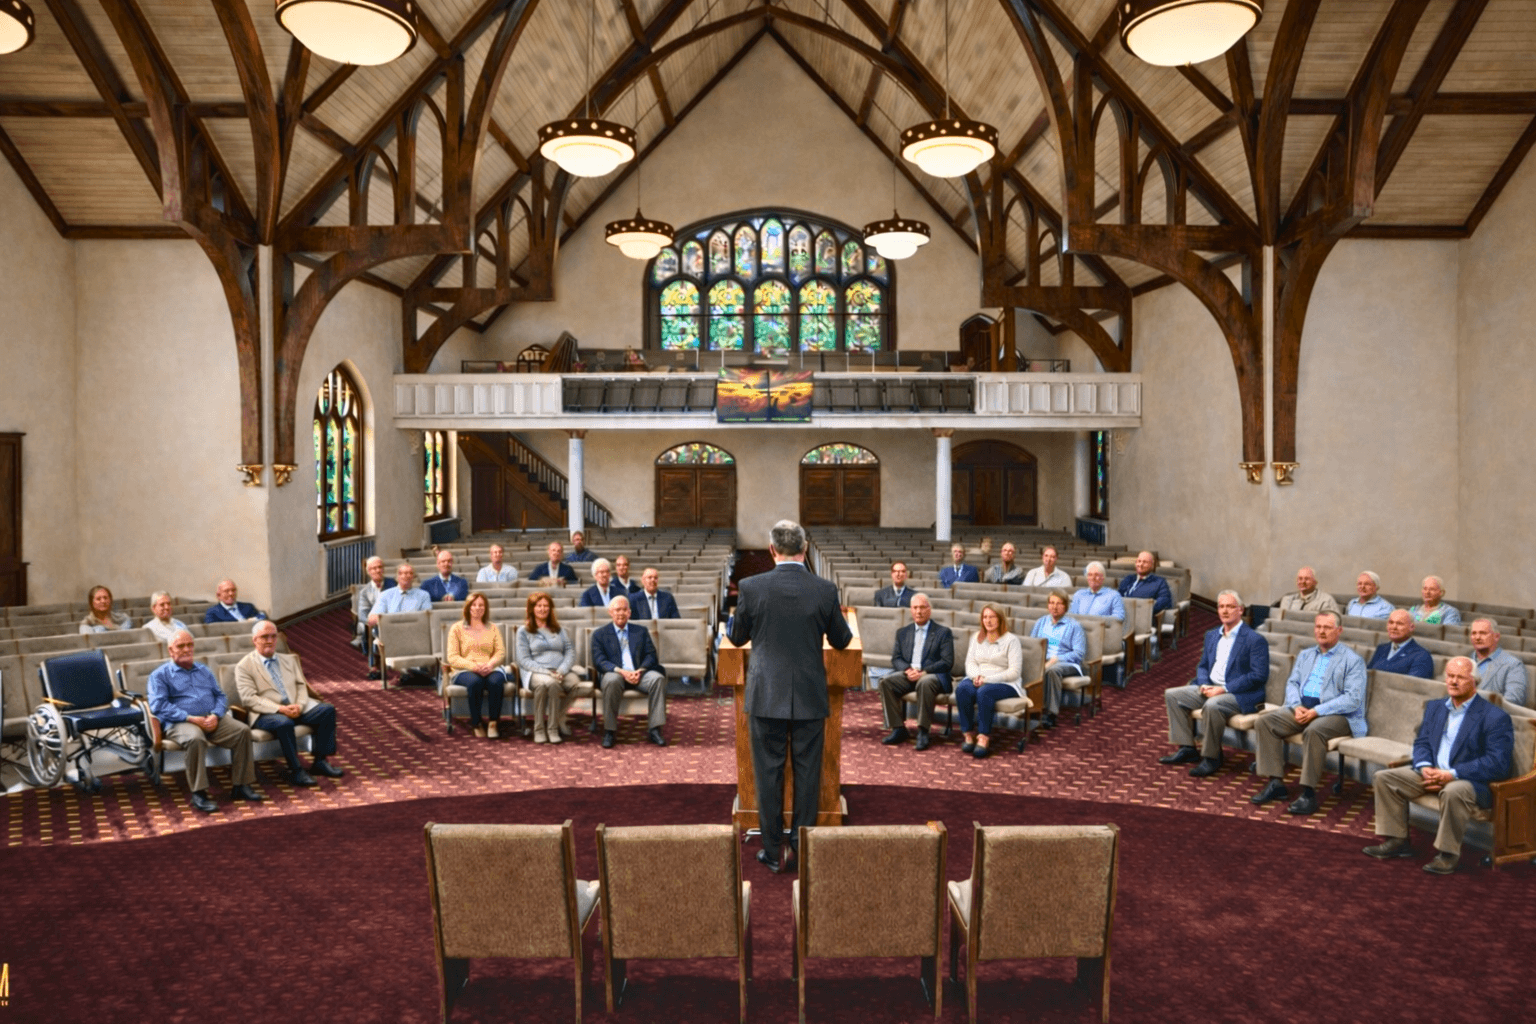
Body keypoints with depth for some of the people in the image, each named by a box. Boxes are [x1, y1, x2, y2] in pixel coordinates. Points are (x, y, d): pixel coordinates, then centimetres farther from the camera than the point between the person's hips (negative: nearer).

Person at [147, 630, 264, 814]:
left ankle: (241, 785, -15)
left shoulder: (204, 670, 24)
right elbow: (158, 705, -6)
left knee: (242, 730, -21)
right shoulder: (160, 675, 8)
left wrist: (216, 715, -6)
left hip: (212, 719, 5)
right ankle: (198, 794, -30)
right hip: (180, 722, -5)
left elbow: (220, 696, 17)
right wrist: (190, 718, -17)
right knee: (195, 739, -38)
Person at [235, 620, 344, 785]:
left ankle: (320, 762, -9)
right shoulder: (244, 666, 1)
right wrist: (279, 709, -22)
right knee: (284, 723, -37)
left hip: (296, 709, 6)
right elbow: (249, 698, -10)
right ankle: (295, 771, -23)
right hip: (266, 714, -6)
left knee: (327, 710, -17)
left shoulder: (289, 660, 20)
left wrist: (299, 705, -9)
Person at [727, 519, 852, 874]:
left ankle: (774, 852, 19)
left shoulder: (752, 587, -10)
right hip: (810, 698, 1)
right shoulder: (825, 589, -7)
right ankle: (802, 846, 22)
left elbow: (736, 637, 4)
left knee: (768, 773, 10)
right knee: (807, 773, 13)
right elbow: (841, 641, 6)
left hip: (766, 696, -1)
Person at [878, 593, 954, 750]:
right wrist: (907, 670, -12)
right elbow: (896, 658, 11)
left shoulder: (943, 632, 5)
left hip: (932, 674, -4)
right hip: (908, 674, 4)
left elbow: (947, 662, -5)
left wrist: (923, 672, -17)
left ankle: (923, 731, -28)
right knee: (886, 681, -25)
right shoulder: (903, 632, 17)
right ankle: (899, 729, -17)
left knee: (925, 683, -39)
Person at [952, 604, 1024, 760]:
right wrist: (976, 676, -12)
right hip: (978, 680, 4)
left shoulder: (1011, 640, -2)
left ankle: (984, 738, -31)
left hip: (1005, 684, -4)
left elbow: (1014, 672, -10)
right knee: (962, 688, -29)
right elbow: (970, 662, 11)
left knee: (984, 692, -37)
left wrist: (987, 679, -18)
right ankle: (968, 734, -27)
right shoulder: (977, 637, 15)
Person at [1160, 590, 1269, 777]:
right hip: (1210, 688, 8)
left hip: (1240, 694, -8)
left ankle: (1211, 758, -18)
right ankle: (1187, 748, 0)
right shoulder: (1212, 635, 15)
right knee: (1172, 695, -3)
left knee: (1212, 705, -36)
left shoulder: (1255, 640, -9)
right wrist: (1204, 685, -4)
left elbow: (1259, 676, -16)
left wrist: (1224, 689, -20)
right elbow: (1202, 666, 19)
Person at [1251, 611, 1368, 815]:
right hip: (1302, 708, 7)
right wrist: (1296, 706, -8)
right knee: (1264, 721, -14)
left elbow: (1353, 699, -13)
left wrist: (1316, 711, -20)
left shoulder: (1353, 660, -3)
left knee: (1313, 730, -37)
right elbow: (1292, 683, 15)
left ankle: (1309, 794, -29)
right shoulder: (1305, 655, 19)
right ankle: (1276, 782, -11)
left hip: (1338, 714, -6)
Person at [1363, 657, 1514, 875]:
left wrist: (1452, 775, -24)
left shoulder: (1496, 717, -9)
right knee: (1383, 778, -8)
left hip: (1473, 781, -7)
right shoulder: (1435, 707, 13)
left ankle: (1448, 852, -20)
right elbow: (1421, 742, 13)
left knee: (1453, 791, -40)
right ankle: (1398, 840, 0)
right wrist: (1424, 767, -10)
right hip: (1431, 773, 7)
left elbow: (1497, 764, -17)